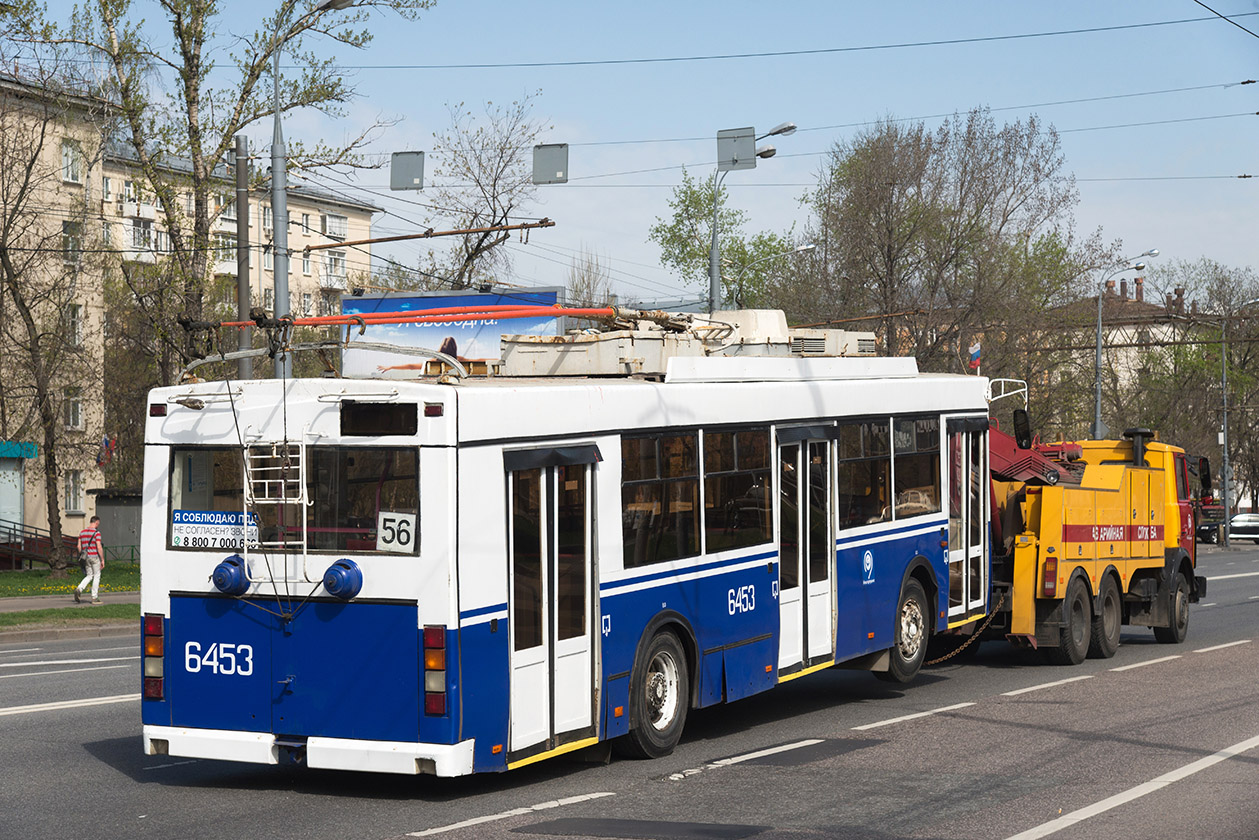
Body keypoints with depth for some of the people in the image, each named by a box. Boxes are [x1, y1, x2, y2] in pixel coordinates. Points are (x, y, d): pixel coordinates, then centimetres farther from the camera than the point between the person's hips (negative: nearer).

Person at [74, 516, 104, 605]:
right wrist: (103, 560, -12)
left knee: (89, 576, 16)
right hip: (95, 557, -6)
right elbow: (99, 547, -18)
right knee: (97, 576, 7)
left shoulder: (82, 532, 8)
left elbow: (79, 546, 9)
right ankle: (95, 598, 8)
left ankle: (79, 589, -10)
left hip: (86, 557, 6)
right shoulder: (96, 533, -13)